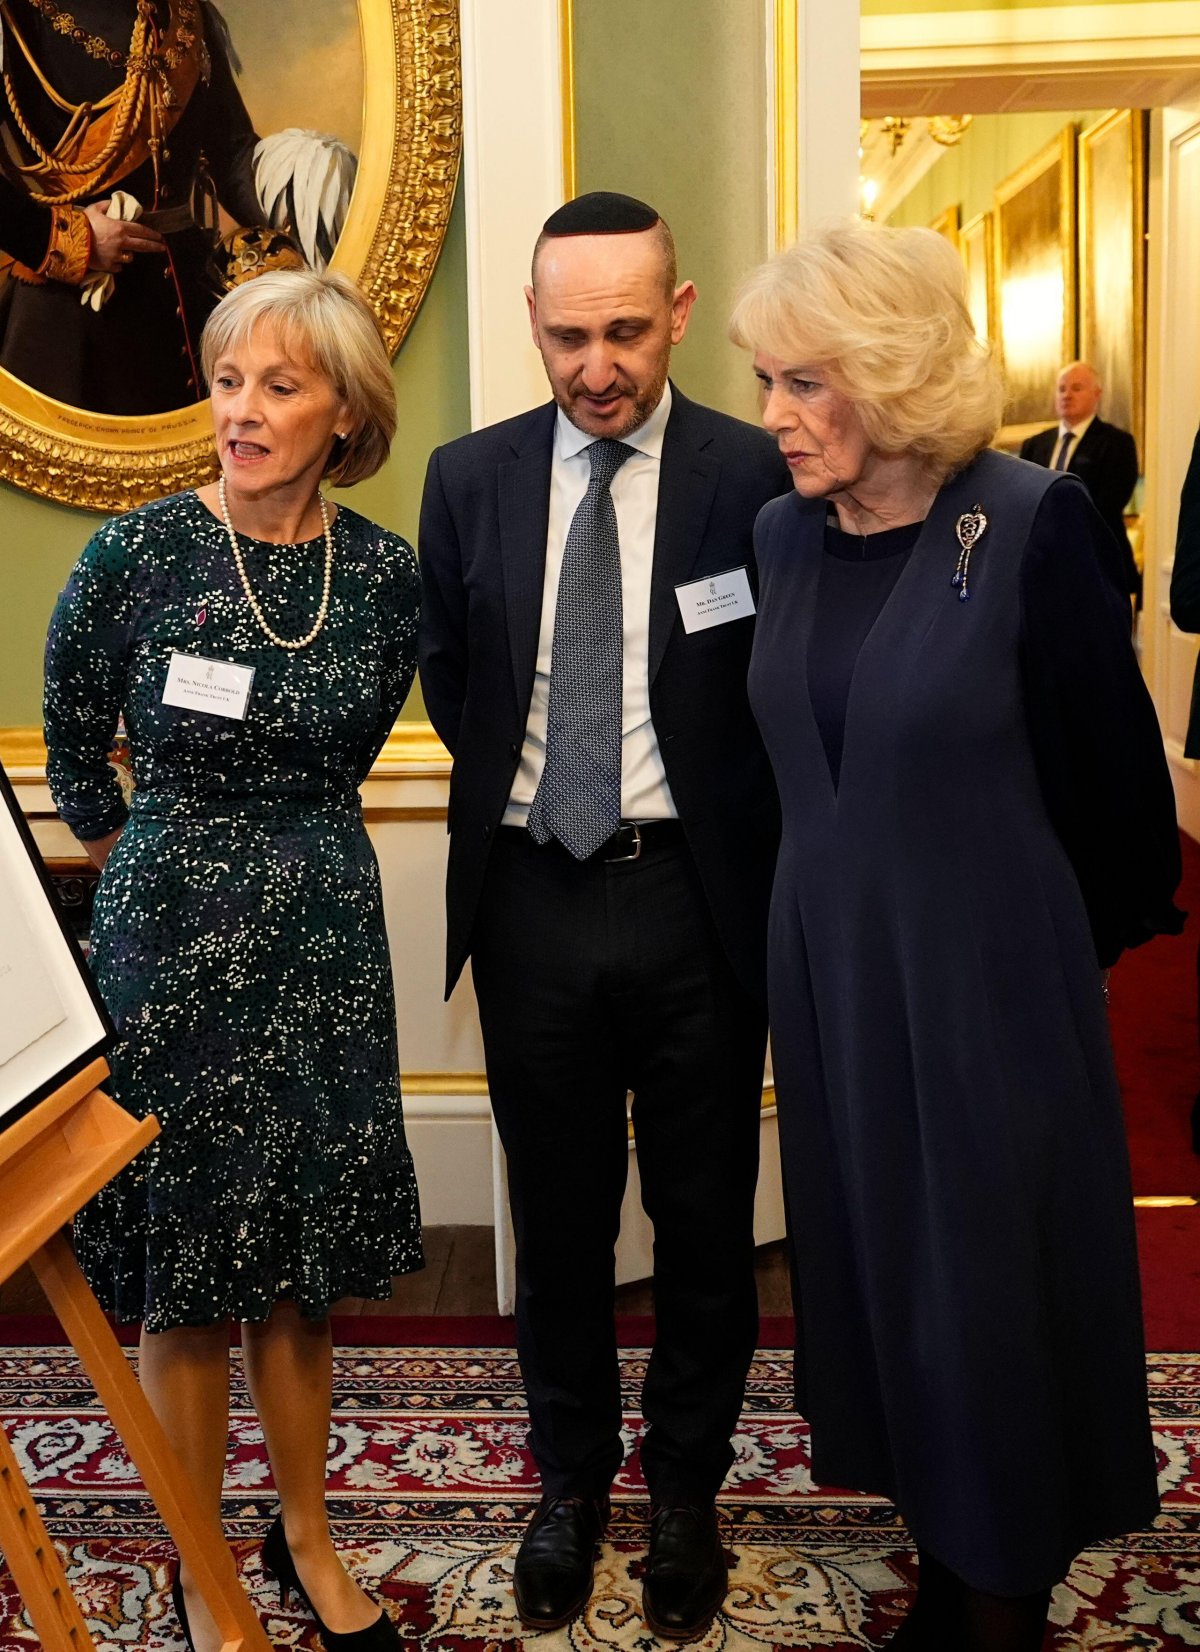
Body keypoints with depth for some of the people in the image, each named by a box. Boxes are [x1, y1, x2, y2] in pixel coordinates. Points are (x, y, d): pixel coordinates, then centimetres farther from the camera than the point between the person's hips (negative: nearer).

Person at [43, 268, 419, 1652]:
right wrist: (172, 874, 10)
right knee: (183, 1273, 9)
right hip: (171, 941, -2)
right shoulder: (136, 552, -11)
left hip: (325, 938, 3)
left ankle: (304, 1537, 34)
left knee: (299, 1265, 14)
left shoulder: (382, 572, -3)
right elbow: (73, 756, 3)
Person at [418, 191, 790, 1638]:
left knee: (704, 1216, 13)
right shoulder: (470, 477, 2)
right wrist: (524, 789, 6)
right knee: (558, 1211, 16)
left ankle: (685, 1491, 35)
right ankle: (571, 1478, 39)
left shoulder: (756, 476, -7)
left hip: (696, 898, -2)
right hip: (530, 900, 2)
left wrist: (756, 865, -5)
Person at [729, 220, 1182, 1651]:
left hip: (987, 980, -5)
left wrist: (1090, 940, 2)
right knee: (874, 1259, 16)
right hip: (828, 972, 6)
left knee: (992, 1280, 9)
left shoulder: (1029, 525, -15)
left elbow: (1109, 769, -8)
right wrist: (844, 899, 14)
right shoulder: (784, 535, 2)